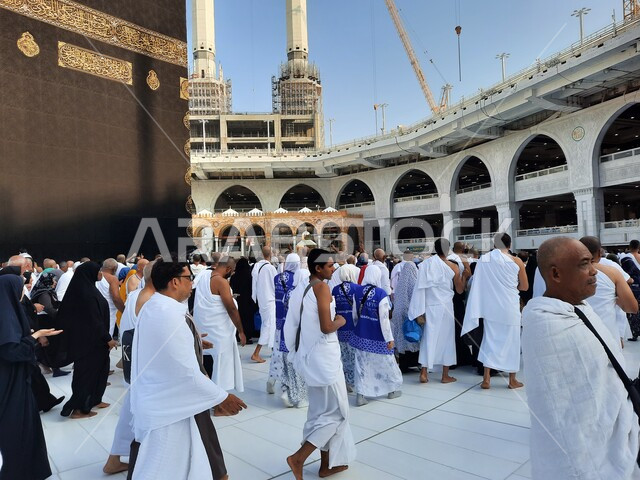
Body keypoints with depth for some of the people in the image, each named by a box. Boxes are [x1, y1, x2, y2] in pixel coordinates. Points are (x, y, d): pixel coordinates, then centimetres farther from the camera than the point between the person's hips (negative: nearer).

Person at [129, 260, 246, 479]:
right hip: (167, 407, -9)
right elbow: (186, 371, -26)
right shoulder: (168, 315, -27)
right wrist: (222, 397, -16)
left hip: (160, 400, 9)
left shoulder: (151, 308, 4)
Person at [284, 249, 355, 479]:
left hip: (311, 355, 9)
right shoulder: (322, 287, -18)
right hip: (324, 356, -9)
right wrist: (340, 321, -6)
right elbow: (326, 327, -23)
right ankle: (299, 457, 2)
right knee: (336, 411, 4)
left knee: (322, 410, 18)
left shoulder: (302, 288, 7)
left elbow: (294, 323, 12)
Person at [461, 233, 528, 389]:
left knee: (490, 340, 9)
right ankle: (512, 380, 19)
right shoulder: (516, 261, -6)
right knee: (511, 341, 10)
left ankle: (486, 379, 7)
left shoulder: (483, 259, -2)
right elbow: (525, 286, 2)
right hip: (509, 308, -2)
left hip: (490, 307, 2)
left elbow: (478, 284, -2)